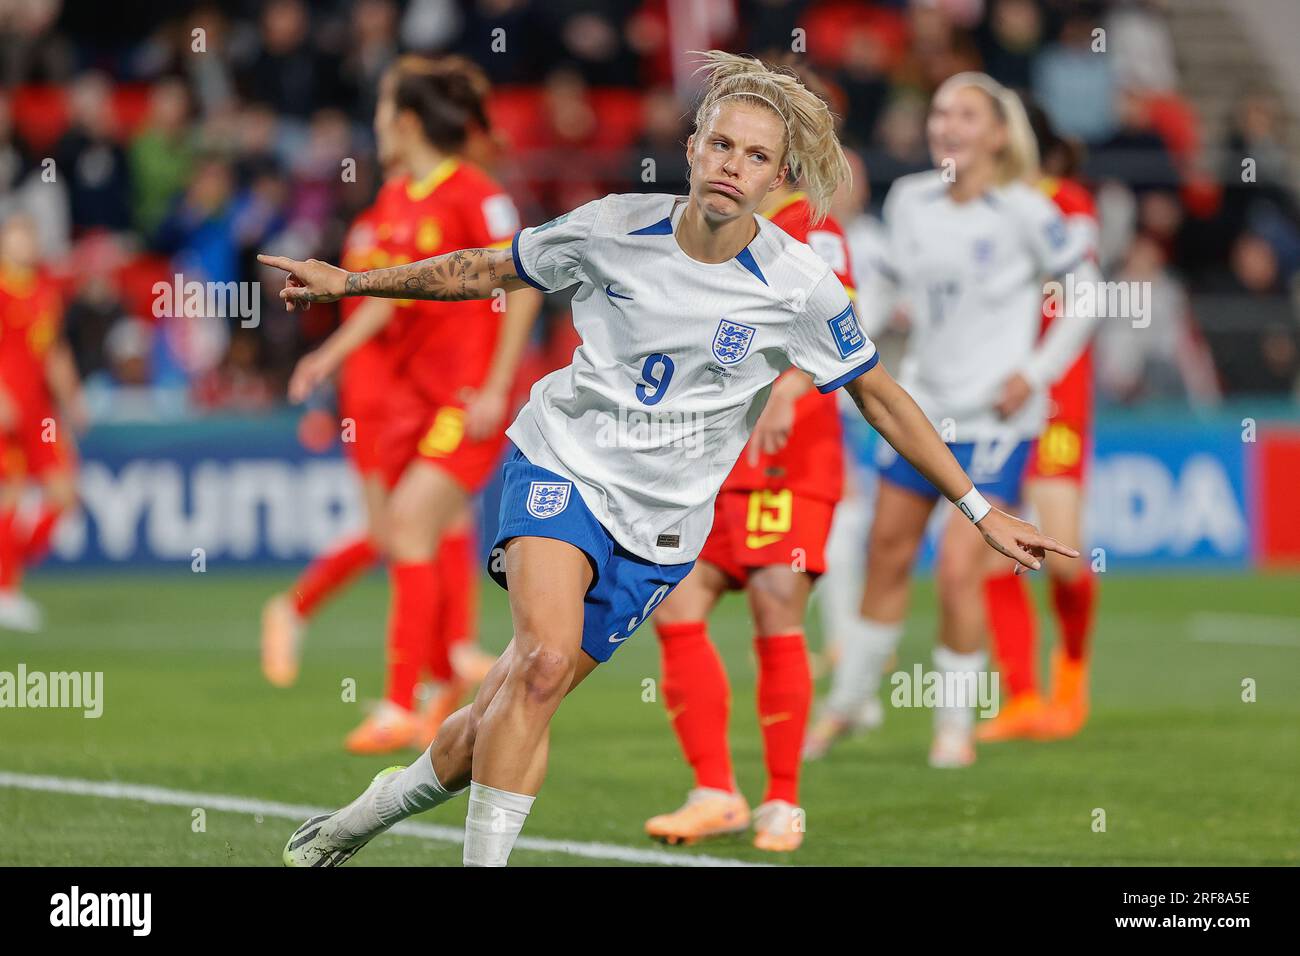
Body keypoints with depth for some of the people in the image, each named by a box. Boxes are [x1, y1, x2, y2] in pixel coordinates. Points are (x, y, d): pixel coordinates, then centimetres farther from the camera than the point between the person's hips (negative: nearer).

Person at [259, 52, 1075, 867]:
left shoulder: (800, 288, -9)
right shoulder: (616, 228, -7)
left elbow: (882, 399, 3)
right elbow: (488, 271, 10)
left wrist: (980, 511, 3)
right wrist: (351, 282, 11)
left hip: (660, 524, 1)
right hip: (564, 463, 0)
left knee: (496, 724, -2)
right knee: (545, 657, -29)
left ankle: (375, 810, 23)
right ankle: (485, 857, -21)